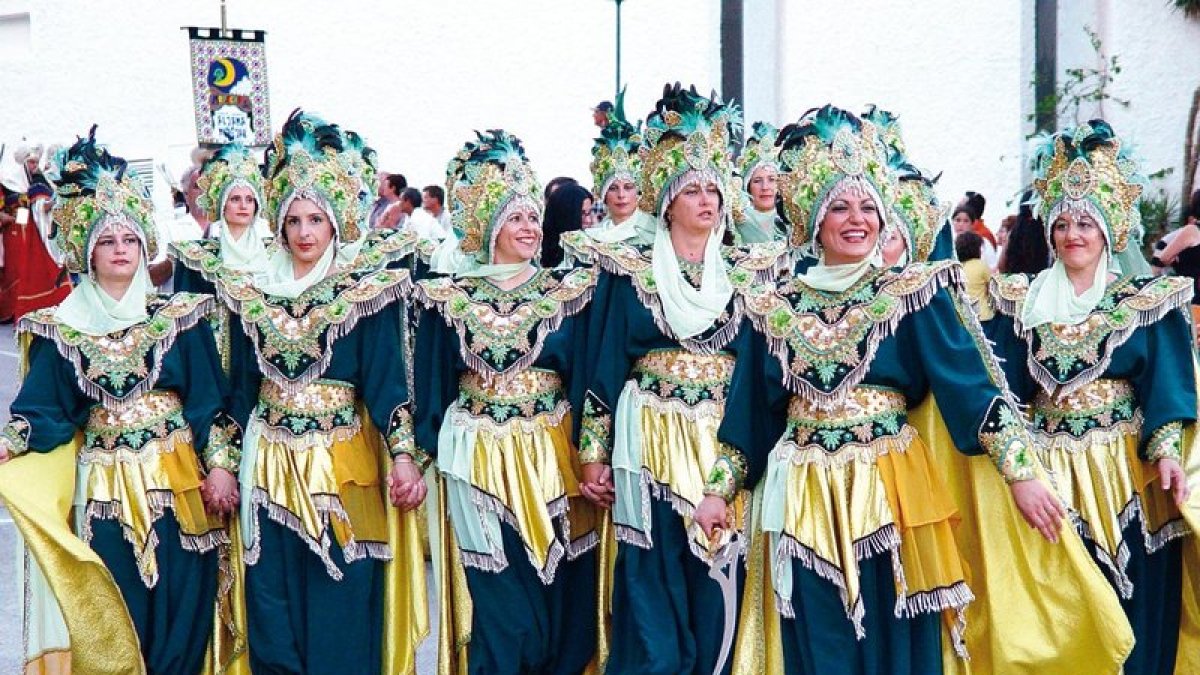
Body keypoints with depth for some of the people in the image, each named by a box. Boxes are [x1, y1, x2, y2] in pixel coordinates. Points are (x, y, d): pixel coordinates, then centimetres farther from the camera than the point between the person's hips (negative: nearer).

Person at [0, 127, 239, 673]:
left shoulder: (180, 317, 2)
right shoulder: (62, 328, 3)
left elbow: (209, 401, 1)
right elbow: (44, 411, -1)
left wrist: (220, 466, -6)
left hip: (179, 486, 0)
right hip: (106, 492, 1)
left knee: (182, 614, 3)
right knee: (115, 622, 6)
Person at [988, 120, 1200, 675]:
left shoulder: (1148, 301, 2)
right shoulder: (1024, 301, 8)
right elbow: (1004, 383, 3)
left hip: (1124, 469, -2)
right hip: (1048, 468, 2)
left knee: (1128, 605, 3)